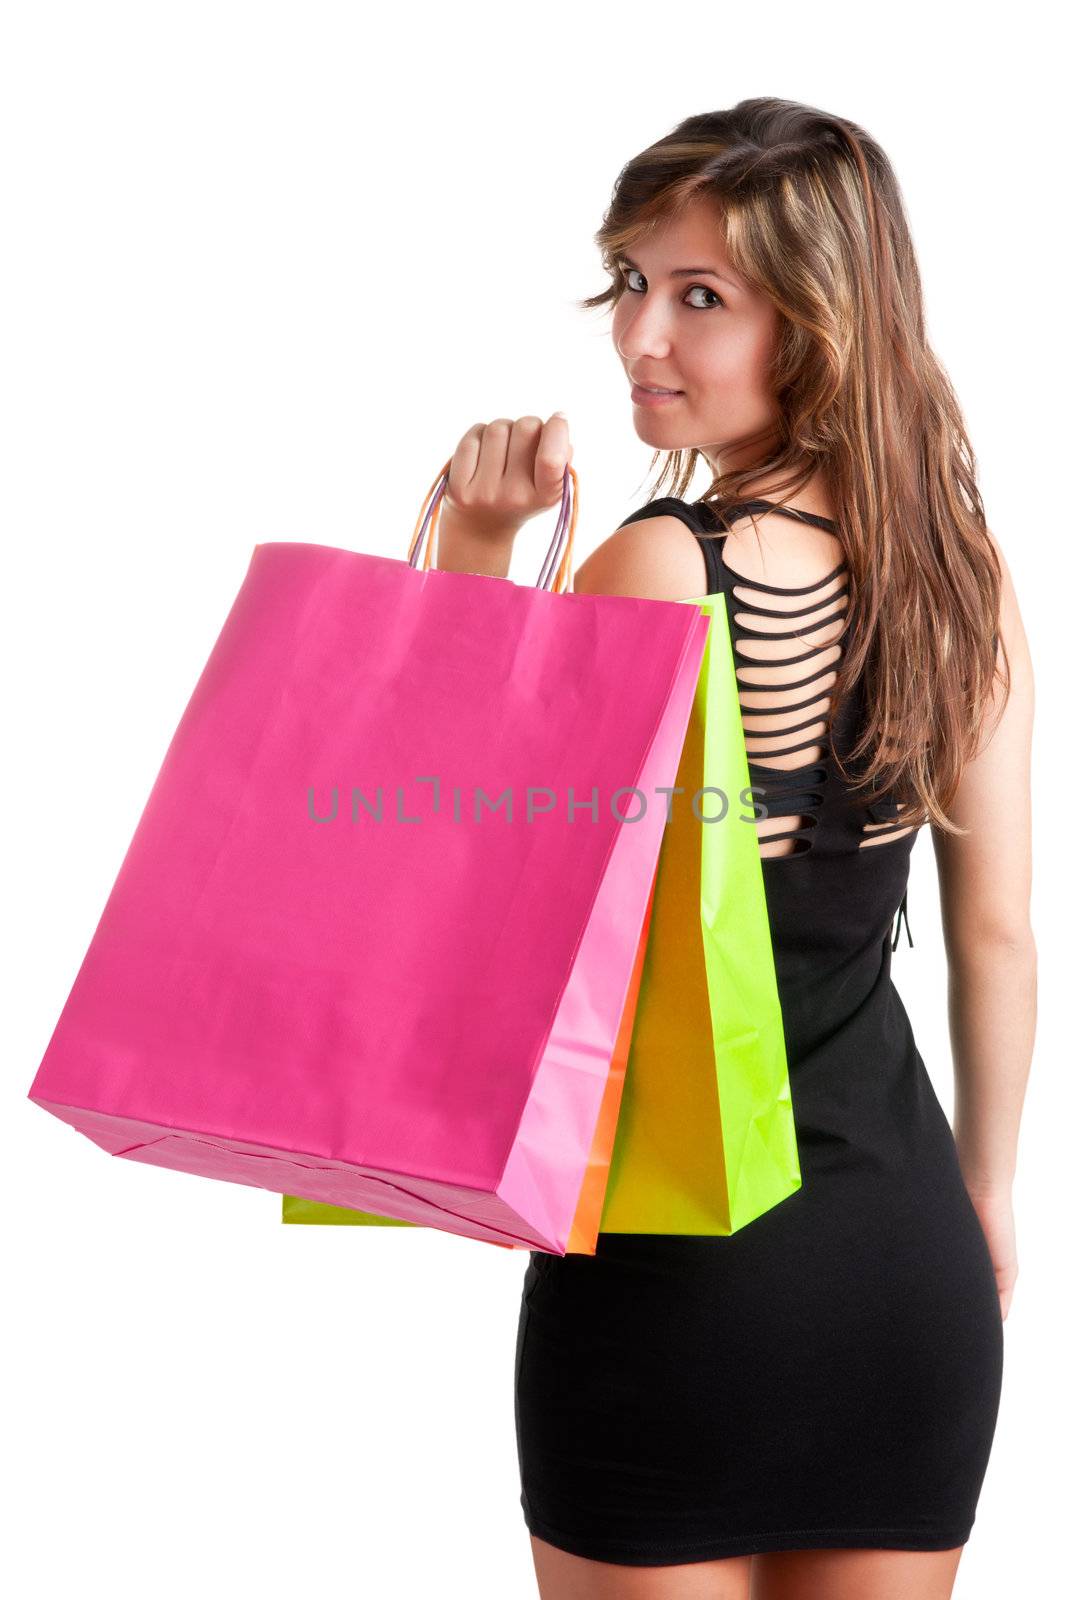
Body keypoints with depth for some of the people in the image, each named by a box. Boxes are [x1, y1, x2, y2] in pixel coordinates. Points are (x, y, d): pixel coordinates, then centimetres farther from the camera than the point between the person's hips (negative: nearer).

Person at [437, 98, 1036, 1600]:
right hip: (909, 1249, 6)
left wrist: (472, 550, -14)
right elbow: (1000, 935, 7)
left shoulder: (656, 567, -18)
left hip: (672, 1262, -5)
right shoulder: (967, 565, 1)